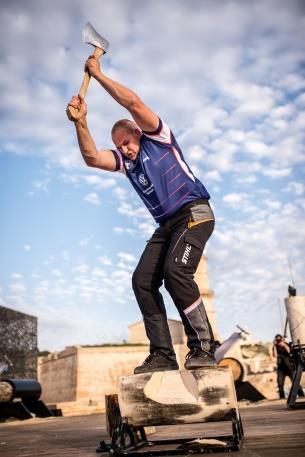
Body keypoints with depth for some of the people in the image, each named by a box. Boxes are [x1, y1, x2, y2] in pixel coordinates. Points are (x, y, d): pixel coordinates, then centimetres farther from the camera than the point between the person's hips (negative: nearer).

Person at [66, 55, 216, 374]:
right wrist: (80, 122, -15)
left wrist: (98, 74, -5)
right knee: (142, 280, -7)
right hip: (166, 224, 8)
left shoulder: (157, 138, 1)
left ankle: (203, 349, -21)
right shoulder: (123, 160, 16)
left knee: (176, 271, -28)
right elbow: (92, 158, -2)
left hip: (194, 213, -7)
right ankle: (162, 354, -6)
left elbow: (133, 103, -13)